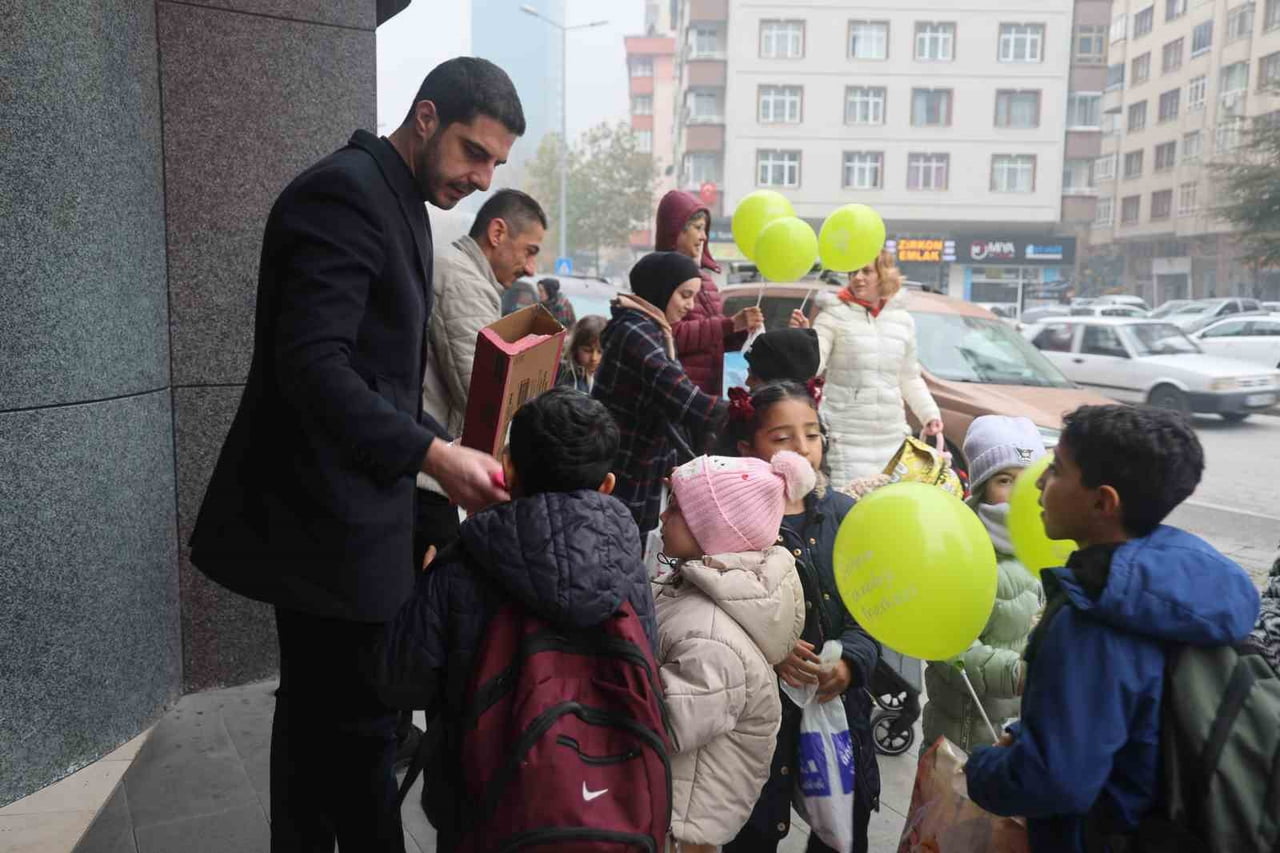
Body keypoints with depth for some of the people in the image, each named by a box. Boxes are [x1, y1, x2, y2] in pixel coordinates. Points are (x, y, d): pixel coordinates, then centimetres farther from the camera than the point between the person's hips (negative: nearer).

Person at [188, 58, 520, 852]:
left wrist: (448, 451, 10)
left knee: (321, 715, 19)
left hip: (339, 511, 10)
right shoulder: (344, 191, -15)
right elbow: (312, 364, -25)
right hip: (333, 517, -10)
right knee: (358, 723, 0)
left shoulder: (397, 203, 16)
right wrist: (435, 456, -27)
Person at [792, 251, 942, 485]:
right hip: (845, 437, -5)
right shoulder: (834, 315, -3)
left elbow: (910, 379, 20)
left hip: (892, 437, 5)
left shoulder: (903, 321, 12)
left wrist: (930, 414, 9)